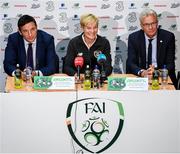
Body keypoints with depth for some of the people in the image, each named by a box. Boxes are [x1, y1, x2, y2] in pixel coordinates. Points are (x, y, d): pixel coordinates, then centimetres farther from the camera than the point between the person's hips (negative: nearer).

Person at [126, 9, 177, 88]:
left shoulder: (168, 37, 0)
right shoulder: (133, 38, 1)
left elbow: (170, 64, -3)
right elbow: (130, 63, -3)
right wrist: (142, 72, -24)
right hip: (139, 78, 1)